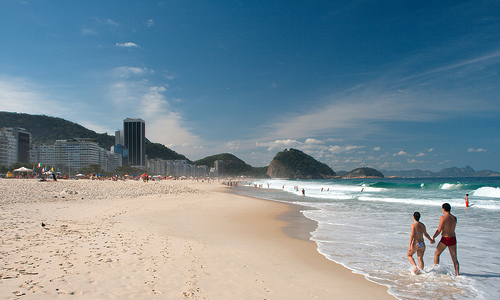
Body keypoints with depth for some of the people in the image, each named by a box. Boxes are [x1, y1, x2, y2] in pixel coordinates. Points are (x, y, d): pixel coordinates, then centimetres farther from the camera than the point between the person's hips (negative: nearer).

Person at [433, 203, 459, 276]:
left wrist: (433, 237, -5)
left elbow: (439, 230, -14)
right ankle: (457, 274, 6)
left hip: (445, 239, -5)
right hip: (453, 239, 5)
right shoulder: (454, 218, 6)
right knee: (454, 258, 10)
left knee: (436, 254, 12)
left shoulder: (443, 217, -12)